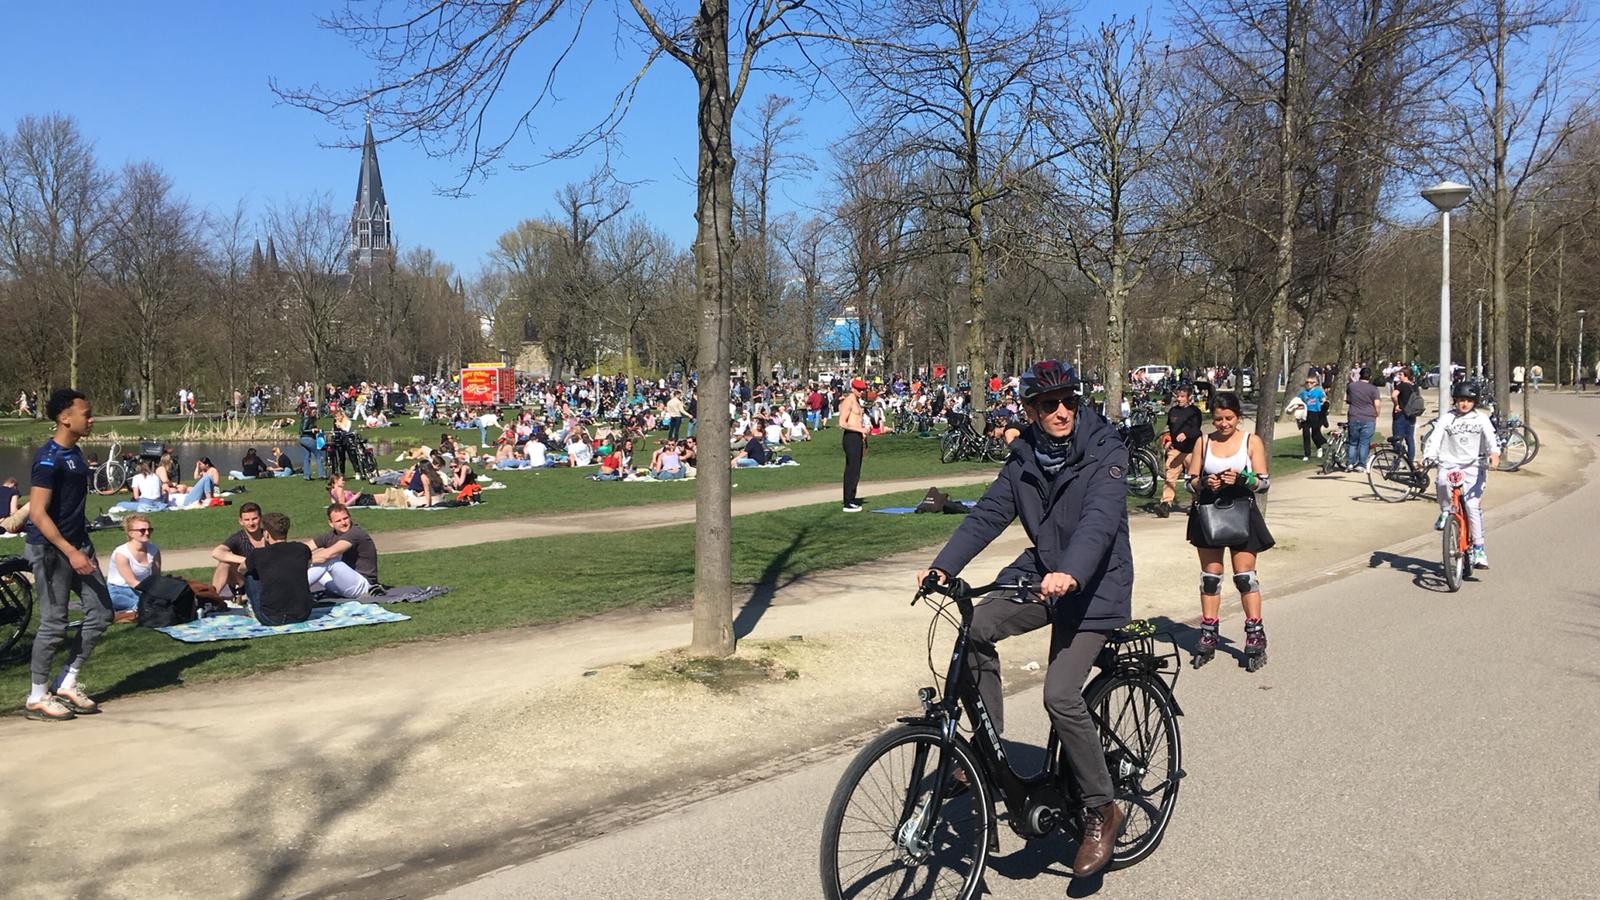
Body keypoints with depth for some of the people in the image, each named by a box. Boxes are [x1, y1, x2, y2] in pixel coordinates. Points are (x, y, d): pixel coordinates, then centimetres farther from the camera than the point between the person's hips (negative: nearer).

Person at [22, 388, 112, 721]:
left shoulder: (74, 452, 10)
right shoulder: (48, 458, -17)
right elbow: (38, 513, -22)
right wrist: (70, 552, -24)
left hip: (77, 545, 9)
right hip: (50, 549, -9)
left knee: (100, 613, 8)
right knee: (54, 624, -2)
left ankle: (66, 684, 19)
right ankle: (37, 697, 12)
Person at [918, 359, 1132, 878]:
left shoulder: (1105, 451, -14)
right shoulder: (1025, 456, 3)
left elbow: (1100, 519, -29)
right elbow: (988, 514, -4)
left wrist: (1070, 573, -47)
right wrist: (943, 567, -17)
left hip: (1094, 586, -6)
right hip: (1040, 573, 6)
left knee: (1061, 694, -19)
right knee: (975, 628, -17)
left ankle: (1101, 810, 2)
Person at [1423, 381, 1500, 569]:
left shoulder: (1481, 418, 5)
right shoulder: (1446, 418, 5)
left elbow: (1491, 436, -11)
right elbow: (1435, 437, -7)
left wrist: (1494, 453, -32)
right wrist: (1427, 456, -25)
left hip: (1473, 465, 0)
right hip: (1450, 463, 0)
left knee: (1473, 506, -10)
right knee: (1442, 482, -35)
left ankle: (1479, 549, 1)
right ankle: (1445, 512, -5)